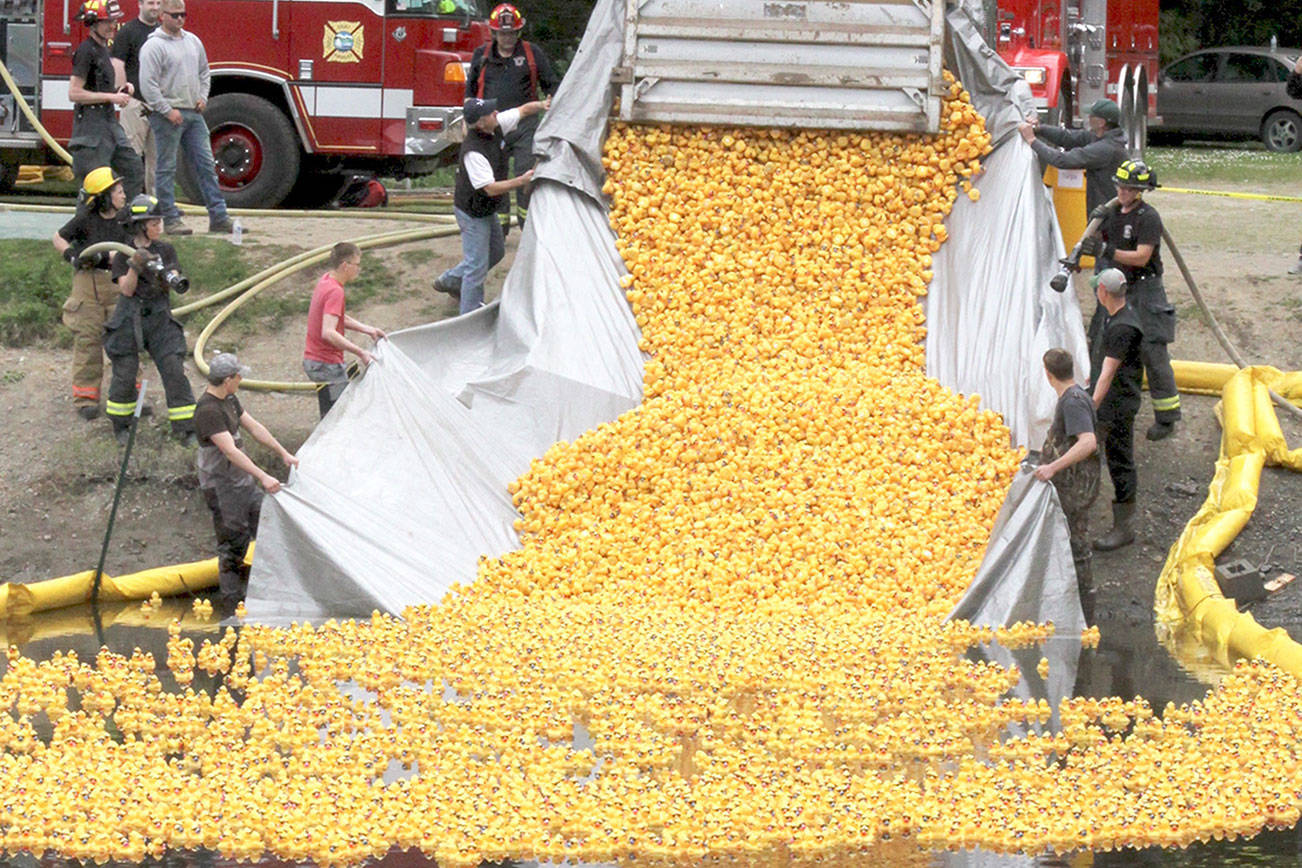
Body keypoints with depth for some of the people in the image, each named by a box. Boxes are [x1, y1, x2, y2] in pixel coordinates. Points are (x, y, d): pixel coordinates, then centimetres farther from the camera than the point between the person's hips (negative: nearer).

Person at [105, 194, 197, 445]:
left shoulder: (166, 250, 5)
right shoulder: (123, 255, -3)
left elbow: (173, 283, -4)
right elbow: (127, 289, -11)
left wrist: (166, 279, -27)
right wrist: (135, 266, -27)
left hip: (160, 320, 2)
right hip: (129, 321, -2)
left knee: (175, 372, -6)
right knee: (125, 375, 3)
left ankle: (185, 429, -2)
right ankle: (120, 425, 24)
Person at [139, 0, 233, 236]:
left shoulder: (193, 41, 13)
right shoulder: (154, 46, -10)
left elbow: (204, 72, 24)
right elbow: (148, 84, -15)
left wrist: (203, 97, 9)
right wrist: (167, 110, -17)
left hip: (193, 114, 7)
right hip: (168, 115, -7)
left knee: (205, 164, 5)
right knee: (167, 168, -2)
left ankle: (218, 217, 6)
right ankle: (171, 220, 1)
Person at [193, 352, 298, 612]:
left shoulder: (229, 400, 8)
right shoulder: (208, 410, -25)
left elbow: (254, 427, 18)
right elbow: (230, 451, -30)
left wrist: (284, 453, 18)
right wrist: (263, 477, -33)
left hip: (242, 481, 10)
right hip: (221, 486, -10)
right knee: (232, 543, -3)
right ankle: (232, 602, 7)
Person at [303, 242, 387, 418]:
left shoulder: (325, 281, 9)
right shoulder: (335, 292, -21)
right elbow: (328, 333, -31)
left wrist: (367, 329, 12)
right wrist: (360, 352, -30)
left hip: (313, 361, 10)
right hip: (328, 364, -10)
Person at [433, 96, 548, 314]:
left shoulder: (496, 126, -9)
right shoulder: (473, 152, -34)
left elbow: (523, 110, 3)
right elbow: (491, 188, -34)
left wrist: (541, 105, -17)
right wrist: (521, 181, -40)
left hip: (487, 210, 9)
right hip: (472, 214, -9)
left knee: (496, 252, 25)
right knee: (477, 265, 0)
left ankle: (451, 280, 41)